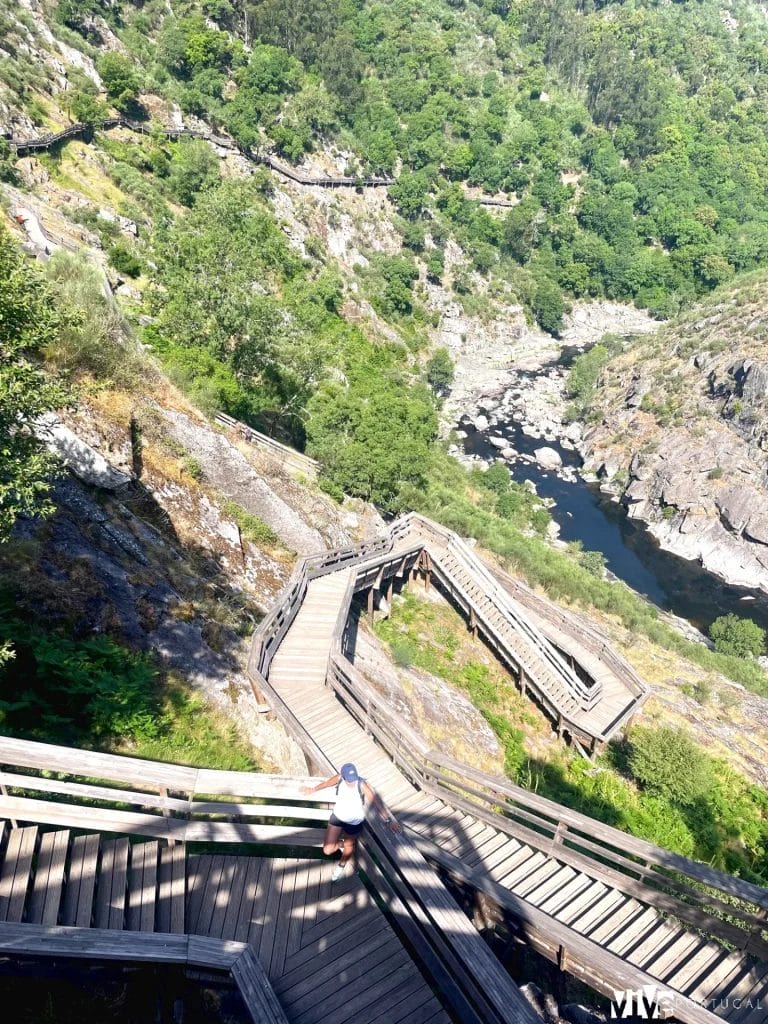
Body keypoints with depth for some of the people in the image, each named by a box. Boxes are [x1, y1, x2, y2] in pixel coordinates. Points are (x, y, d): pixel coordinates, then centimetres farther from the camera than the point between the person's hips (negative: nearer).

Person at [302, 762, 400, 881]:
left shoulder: (361, 784, -32)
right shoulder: (339, 778, -22)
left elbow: (376, 801, -34)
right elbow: (327, 783, -1)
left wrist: (388, 820, -41)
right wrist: (313, 789, 15)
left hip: (354, 822, -2)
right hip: (337, 816, 3)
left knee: (349, 846, 20)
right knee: (328, 850, 1)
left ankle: (341, 866, 55)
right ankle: (342, 844, 37)